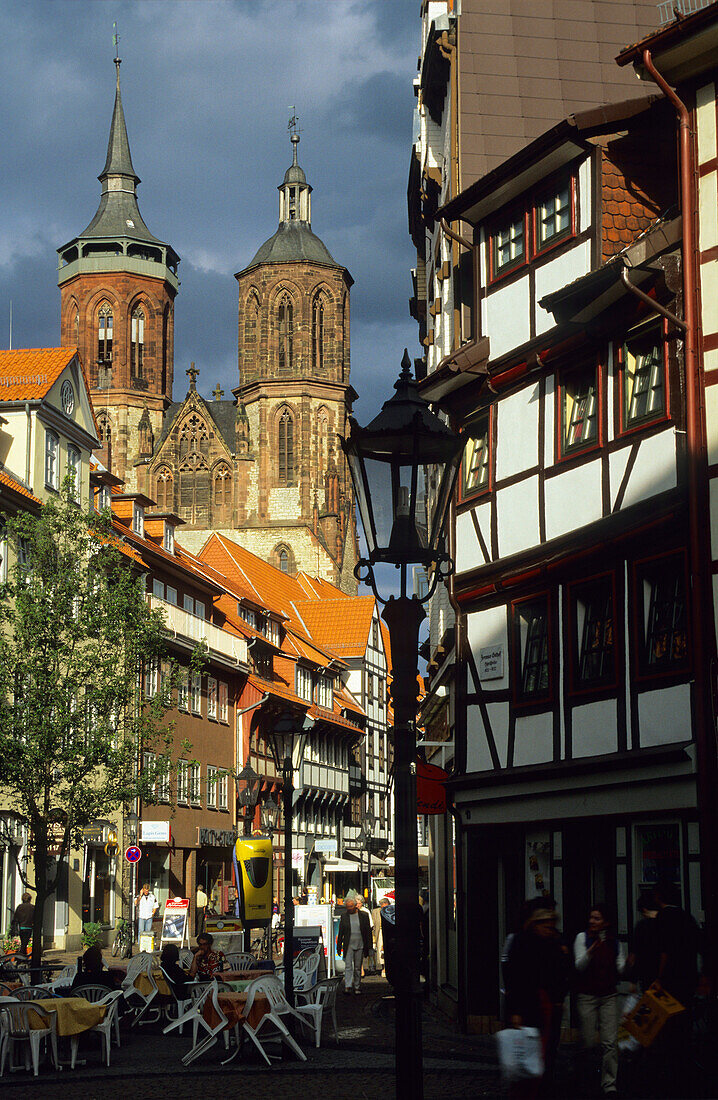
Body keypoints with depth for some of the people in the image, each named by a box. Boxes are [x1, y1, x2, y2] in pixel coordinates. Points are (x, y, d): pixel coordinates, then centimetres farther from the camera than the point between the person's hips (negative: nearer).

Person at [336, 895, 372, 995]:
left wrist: (369, 946, 2)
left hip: (360, 945, 0)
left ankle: (357, 987, 15)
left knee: (358, 968, 7)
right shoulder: (344, 916, 4)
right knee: (348, 966, -10)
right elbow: (340, 932, 8)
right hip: (348, 945, 0)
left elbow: (368, 931, 5)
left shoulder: (364, 915, 2)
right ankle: (348, 986, -15)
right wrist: (339, 946, 4)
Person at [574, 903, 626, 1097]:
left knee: (610, 1042, -7)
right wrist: (592, 950, -26)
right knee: (588, 1042, -2)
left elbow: (621, 969, 6)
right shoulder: (583, 938, 0)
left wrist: (628, 964, -16)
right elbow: (580, 966, -10)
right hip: (587, 996, -2)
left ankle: (609, 1084, -4)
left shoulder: (614, 943, 8)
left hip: (609, 996, 2)